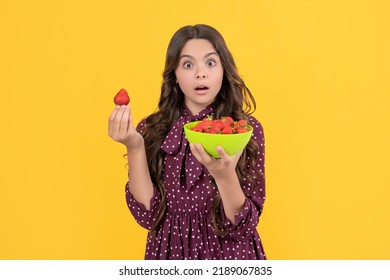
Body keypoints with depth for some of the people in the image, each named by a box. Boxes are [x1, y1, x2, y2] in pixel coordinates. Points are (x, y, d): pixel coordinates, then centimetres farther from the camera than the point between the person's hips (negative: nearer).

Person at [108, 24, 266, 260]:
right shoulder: (152, 130, -7)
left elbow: (243, 226, -15)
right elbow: (148, 215, -12)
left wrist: (226, 176, -32)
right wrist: (135, 148, -22)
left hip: (231, 253, -1)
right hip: (170, 251, 1)